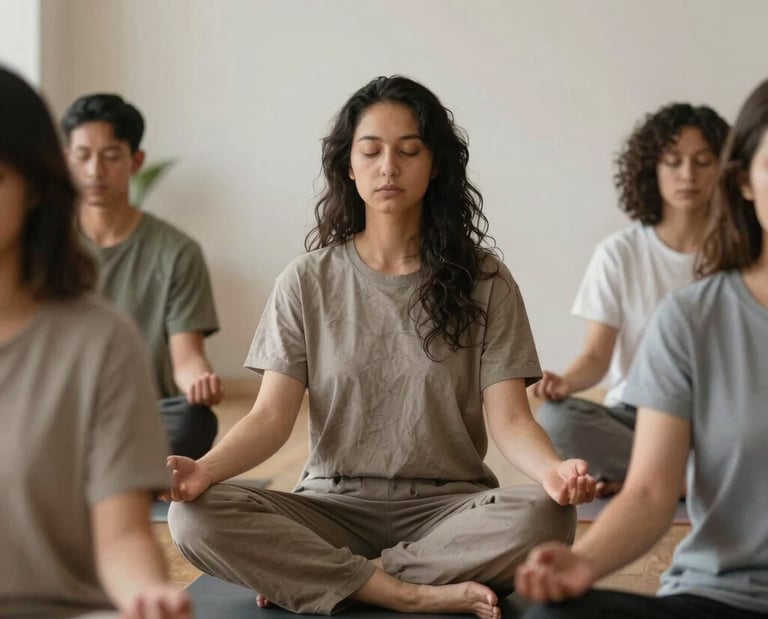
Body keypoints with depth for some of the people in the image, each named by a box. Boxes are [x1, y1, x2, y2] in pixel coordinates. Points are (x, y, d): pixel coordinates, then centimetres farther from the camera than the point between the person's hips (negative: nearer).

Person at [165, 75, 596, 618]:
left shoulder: (483, 281, 2)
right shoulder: (307, 282, 4)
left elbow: (510, 419, -5)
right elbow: (272, 416, -3)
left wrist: (553, 470, -28)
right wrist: (204, 468, -24)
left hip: (447, 506, 0)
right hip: (334, 505, 1)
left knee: (545, 517, -33)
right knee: (196, 517, -26)